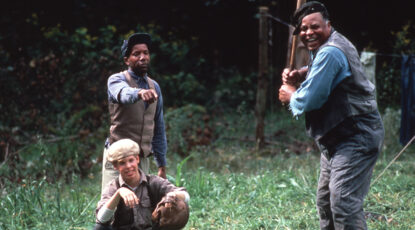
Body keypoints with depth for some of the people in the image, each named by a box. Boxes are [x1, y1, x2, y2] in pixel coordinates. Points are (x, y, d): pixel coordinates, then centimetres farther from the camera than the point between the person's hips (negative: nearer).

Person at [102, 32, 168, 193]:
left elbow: (159, 128, 18)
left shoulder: (154, 87, 14)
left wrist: (162, 166, 17)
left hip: (143, 159, 5)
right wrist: (140, 93, -52)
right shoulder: (116, 80, -2)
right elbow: (124, 94, -29)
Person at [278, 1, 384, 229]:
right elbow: (321, 72, 31)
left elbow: (310, 100, -21)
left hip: (356, 138, -11)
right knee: (325, 200, 20)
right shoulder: (323, 48, 11)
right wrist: (300, 74, 9)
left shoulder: (330, 52, -20)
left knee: (344, 203, -19)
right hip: (336, 139, 11)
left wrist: (290, 96, 1)